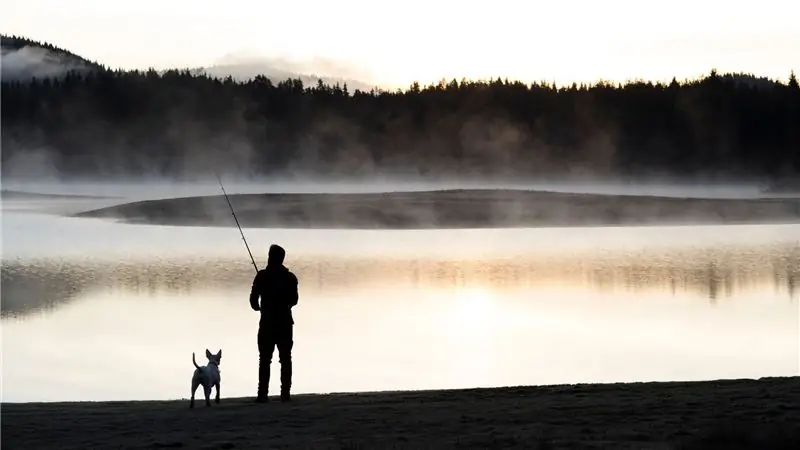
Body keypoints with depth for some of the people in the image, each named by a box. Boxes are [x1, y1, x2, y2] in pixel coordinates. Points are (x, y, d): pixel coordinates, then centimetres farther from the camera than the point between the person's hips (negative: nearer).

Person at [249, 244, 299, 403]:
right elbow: (294, 300, 10)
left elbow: (253, 299, -5)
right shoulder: (290, 277, 2)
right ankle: (285, 393, 2)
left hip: (267, 322, -2)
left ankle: (262, 394, -5)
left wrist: (257, 306, 17)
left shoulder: (262, 276, -6)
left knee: (265, 360, 1)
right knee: (285, 359, 6)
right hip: (285, 322, 2)